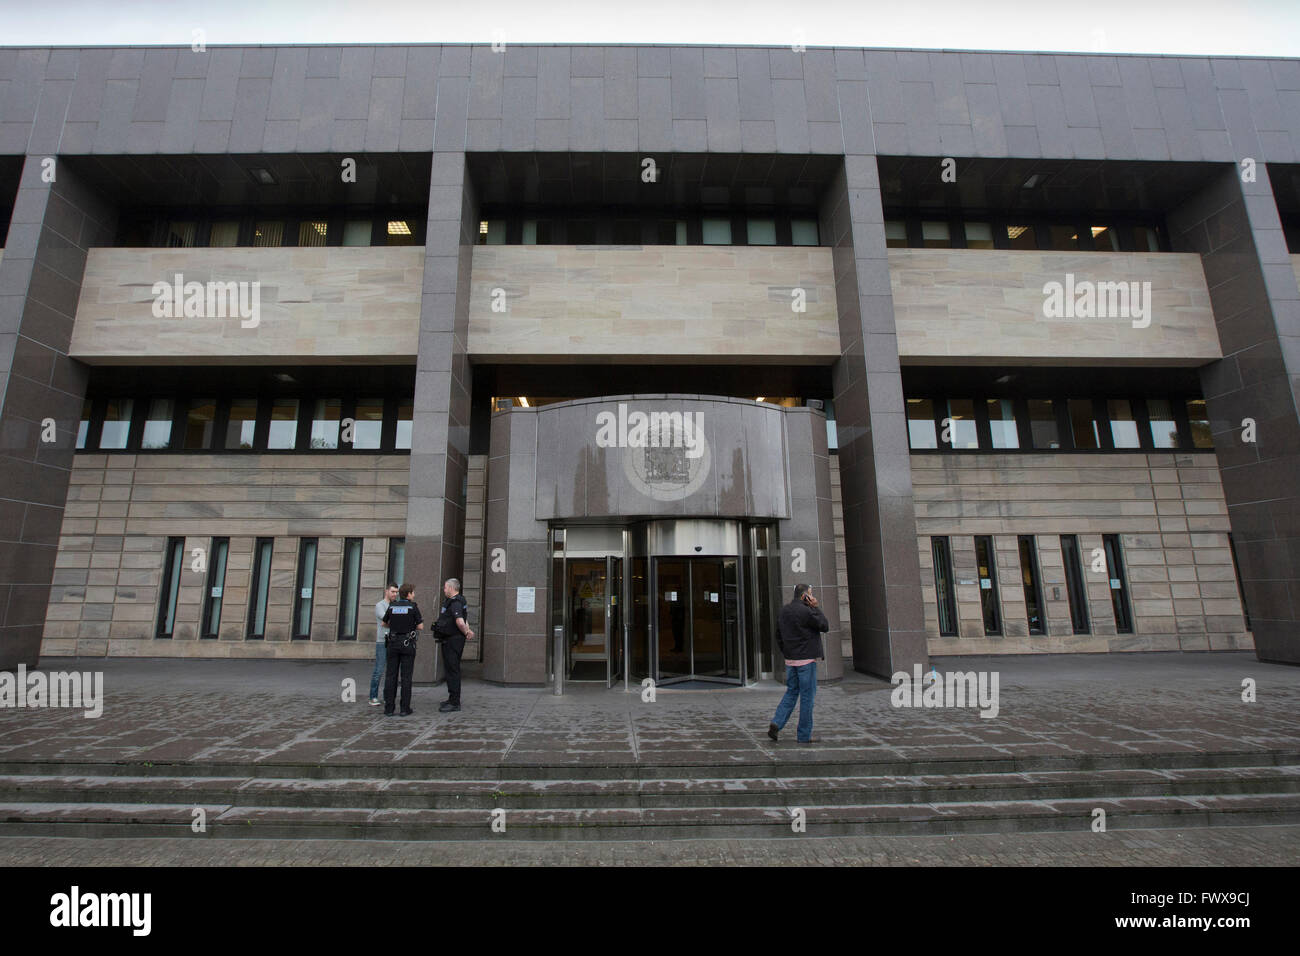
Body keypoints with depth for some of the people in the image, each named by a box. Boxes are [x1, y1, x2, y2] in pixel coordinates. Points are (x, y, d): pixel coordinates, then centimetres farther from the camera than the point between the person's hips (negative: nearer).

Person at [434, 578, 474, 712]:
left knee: (453, 670, -8)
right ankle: (453, 698, 28)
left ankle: (455, 703, -5)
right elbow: (463, 621, 22)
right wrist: (468, 631, 7)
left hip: (453, 640, -11)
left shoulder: (455, 603, -18)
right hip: (449, 641, 11)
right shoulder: (451, 602, 17)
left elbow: (460, 622, -31)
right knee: (450, 669, 18)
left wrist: (466, 633, -16)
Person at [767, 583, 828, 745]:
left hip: (790, 661, 7)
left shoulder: (784, 611, 9)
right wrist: (815, 607, -5)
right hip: (806, 659, -7)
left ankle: (776, 723, 0)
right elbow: (825, 626, -7)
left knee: (791, 693, 15)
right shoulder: (806, 611, -16)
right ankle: (804, 735, 10)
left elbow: (778, 636, 14)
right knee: (807, 696, 3)